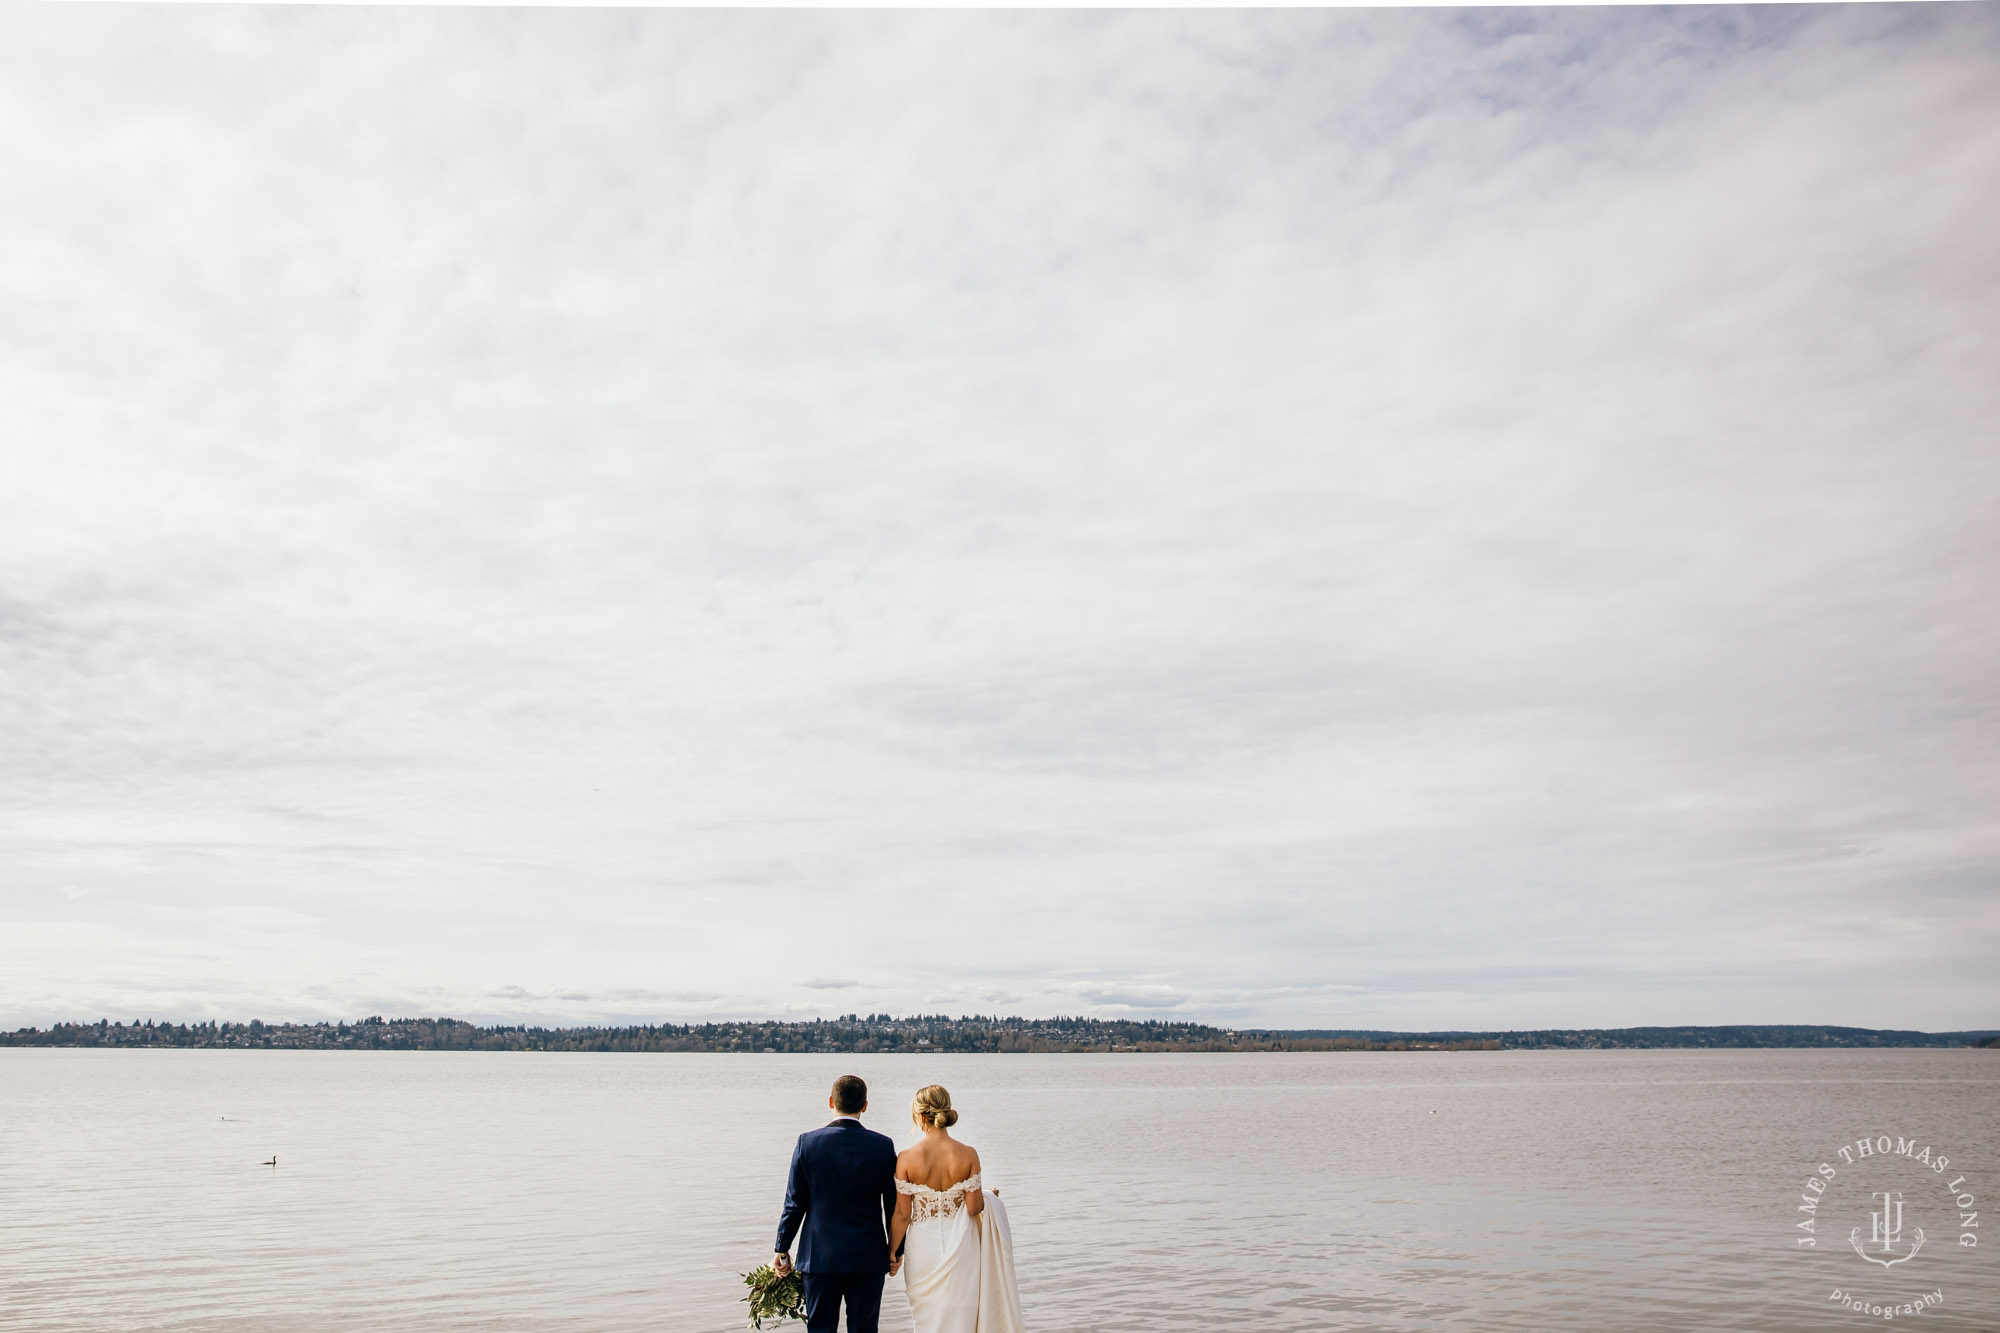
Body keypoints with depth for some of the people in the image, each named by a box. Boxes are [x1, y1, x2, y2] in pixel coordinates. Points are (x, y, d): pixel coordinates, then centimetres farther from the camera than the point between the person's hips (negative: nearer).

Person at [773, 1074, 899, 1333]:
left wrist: (781, 1249, 8)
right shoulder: (883, 1146, -6)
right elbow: (894, 1205, 0)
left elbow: (794, 1204, -3)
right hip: (869, 1258, 0)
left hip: (819, 1257, 0)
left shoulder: (808, 1142, -7)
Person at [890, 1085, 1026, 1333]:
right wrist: (989, 1197, 14)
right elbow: (974, 1208, -8)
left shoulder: (906, 1158, -12)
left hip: (923, 1247, 0)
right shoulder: (968, 1154, -11)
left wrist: (892, 1254, 5)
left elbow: (902, 1214, -8)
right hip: (960, 1249, 0)